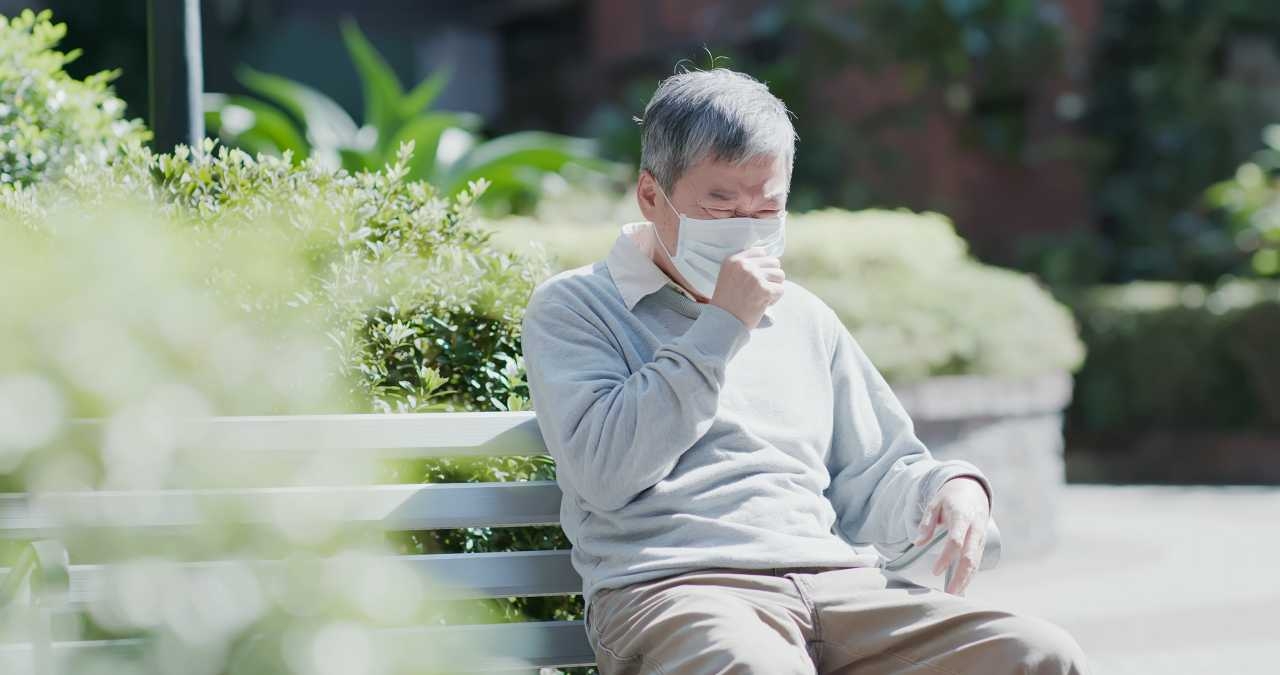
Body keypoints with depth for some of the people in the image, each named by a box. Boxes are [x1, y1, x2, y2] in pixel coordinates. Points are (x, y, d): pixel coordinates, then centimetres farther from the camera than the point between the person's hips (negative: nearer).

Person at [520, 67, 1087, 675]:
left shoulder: (804, 319, 26)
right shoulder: (573, 308, 10)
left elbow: (870, 478, 28)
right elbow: (605, 472, -7)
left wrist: (951, 486, 4)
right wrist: (723, 327, -5)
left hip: (838, 583, 5)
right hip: (672, 588, -5)